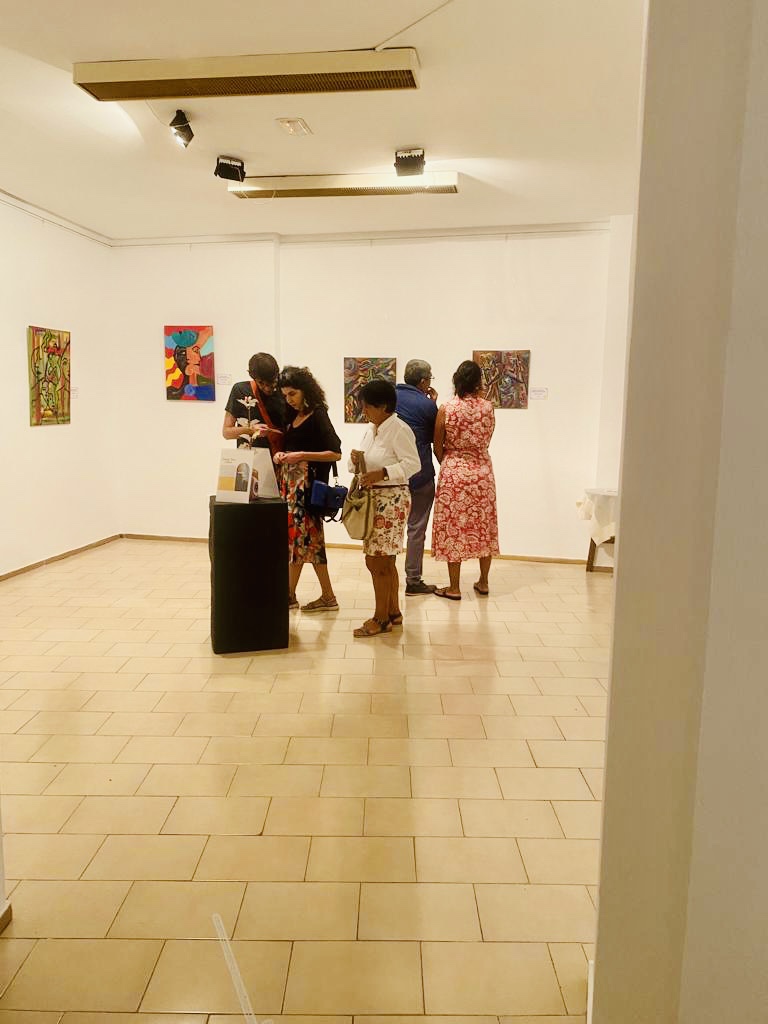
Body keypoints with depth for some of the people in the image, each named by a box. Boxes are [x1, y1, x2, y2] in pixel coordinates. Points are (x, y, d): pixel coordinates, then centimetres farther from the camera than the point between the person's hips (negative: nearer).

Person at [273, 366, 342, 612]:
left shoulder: (318, 416, -9)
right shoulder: (293, 418, 14)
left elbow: (335, 453, -15)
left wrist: (302, 455, -19)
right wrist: (280, 455, 2)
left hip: (308, 484, -8)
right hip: (290, 482, 8)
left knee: (297, 535, -4)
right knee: (310, 538, 8)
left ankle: (290, 595, 6)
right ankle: (328, 597, 14)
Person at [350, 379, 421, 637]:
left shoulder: (400, 430, -13)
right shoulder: (372, 429, 13)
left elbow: (412, 464, -18)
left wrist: (382, 473, -27)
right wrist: (356, 462, -6)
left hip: (391, 499, -9)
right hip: (373, 499, 9)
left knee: (377, 561, -5)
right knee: (385, 562, 16)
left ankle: (381, 619, 6)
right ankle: (394, 612, 27)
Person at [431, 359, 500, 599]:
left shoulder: (446, 409, -11)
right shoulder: (488, 408, -6)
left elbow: (438, 447, -2)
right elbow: (486, 441, 6)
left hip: (453, 472, -2)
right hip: (482, 472, 3)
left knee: (453, 526, 5)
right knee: (483, 525, 15)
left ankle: (454, 587, 10)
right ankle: (483, 582, 25)